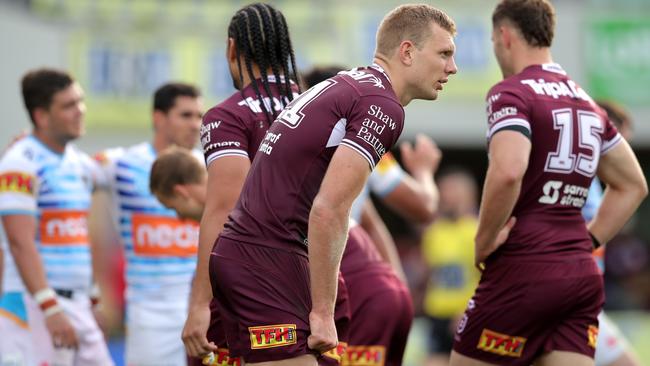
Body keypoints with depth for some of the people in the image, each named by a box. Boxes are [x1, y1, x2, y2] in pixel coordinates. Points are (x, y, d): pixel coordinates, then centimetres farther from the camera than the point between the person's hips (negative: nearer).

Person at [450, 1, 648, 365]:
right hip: (582, 274, 7)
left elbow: (508, 172, -26)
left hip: (524, 269, -7)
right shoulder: (587, 103, 16)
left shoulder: (511, 94, -8)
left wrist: (484, 242, -13)